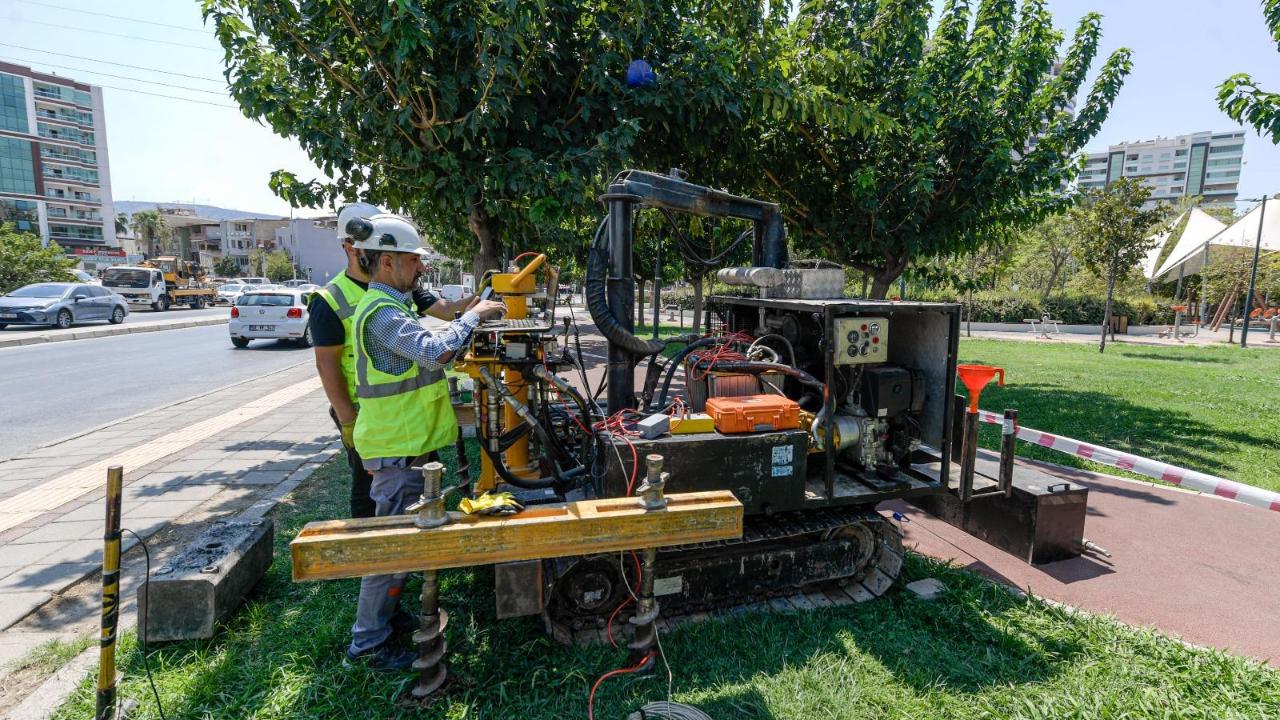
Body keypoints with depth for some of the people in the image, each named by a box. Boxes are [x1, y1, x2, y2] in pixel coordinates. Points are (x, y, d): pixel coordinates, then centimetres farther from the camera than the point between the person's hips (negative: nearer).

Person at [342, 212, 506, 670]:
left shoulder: (390, 306, 14)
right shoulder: (382, 313, -21)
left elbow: (424, 350, 18)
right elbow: (435, 352, -33)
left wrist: (469, 319, 8)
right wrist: (473, 317, -21)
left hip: (403, 443, 11)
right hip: (396, 449, -11)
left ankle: (385, 611, 38)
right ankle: (368, 643, 14)